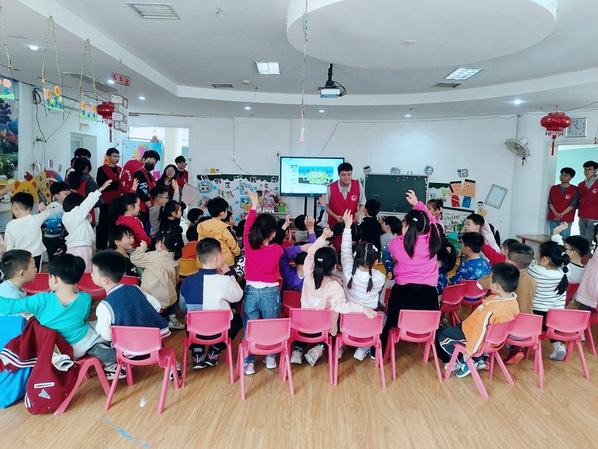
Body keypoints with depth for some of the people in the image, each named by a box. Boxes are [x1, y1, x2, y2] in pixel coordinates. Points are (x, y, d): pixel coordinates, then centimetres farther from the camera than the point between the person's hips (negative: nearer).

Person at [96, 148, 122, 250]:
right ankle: (101, 248, 6)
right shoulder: (102, 169, -1)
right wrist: (117, 183, -16)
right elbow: (102, 186, -10)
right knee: (104, 225, 0)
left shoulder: (120, 169, 16)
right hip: (106, 202, -5)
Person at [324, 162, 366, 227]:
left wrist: (358, 213, -19)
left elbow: (362, 204, 2)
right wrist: (335, 216, -17)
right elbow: (326, 206, -2)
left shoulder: (358, 186, -9)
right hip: (335, 223, -1)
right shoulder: (331, 188, -12)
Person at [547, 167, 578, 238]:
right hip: (553, 218, 3)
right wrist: (556, 214, -10)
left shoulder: (575, 190, 2)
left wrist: (561, 214, -14)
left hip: (566, 220, -3)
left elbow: (573, 205, -5)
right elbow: (550, 202, 5)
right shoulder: (553, 188, 12)